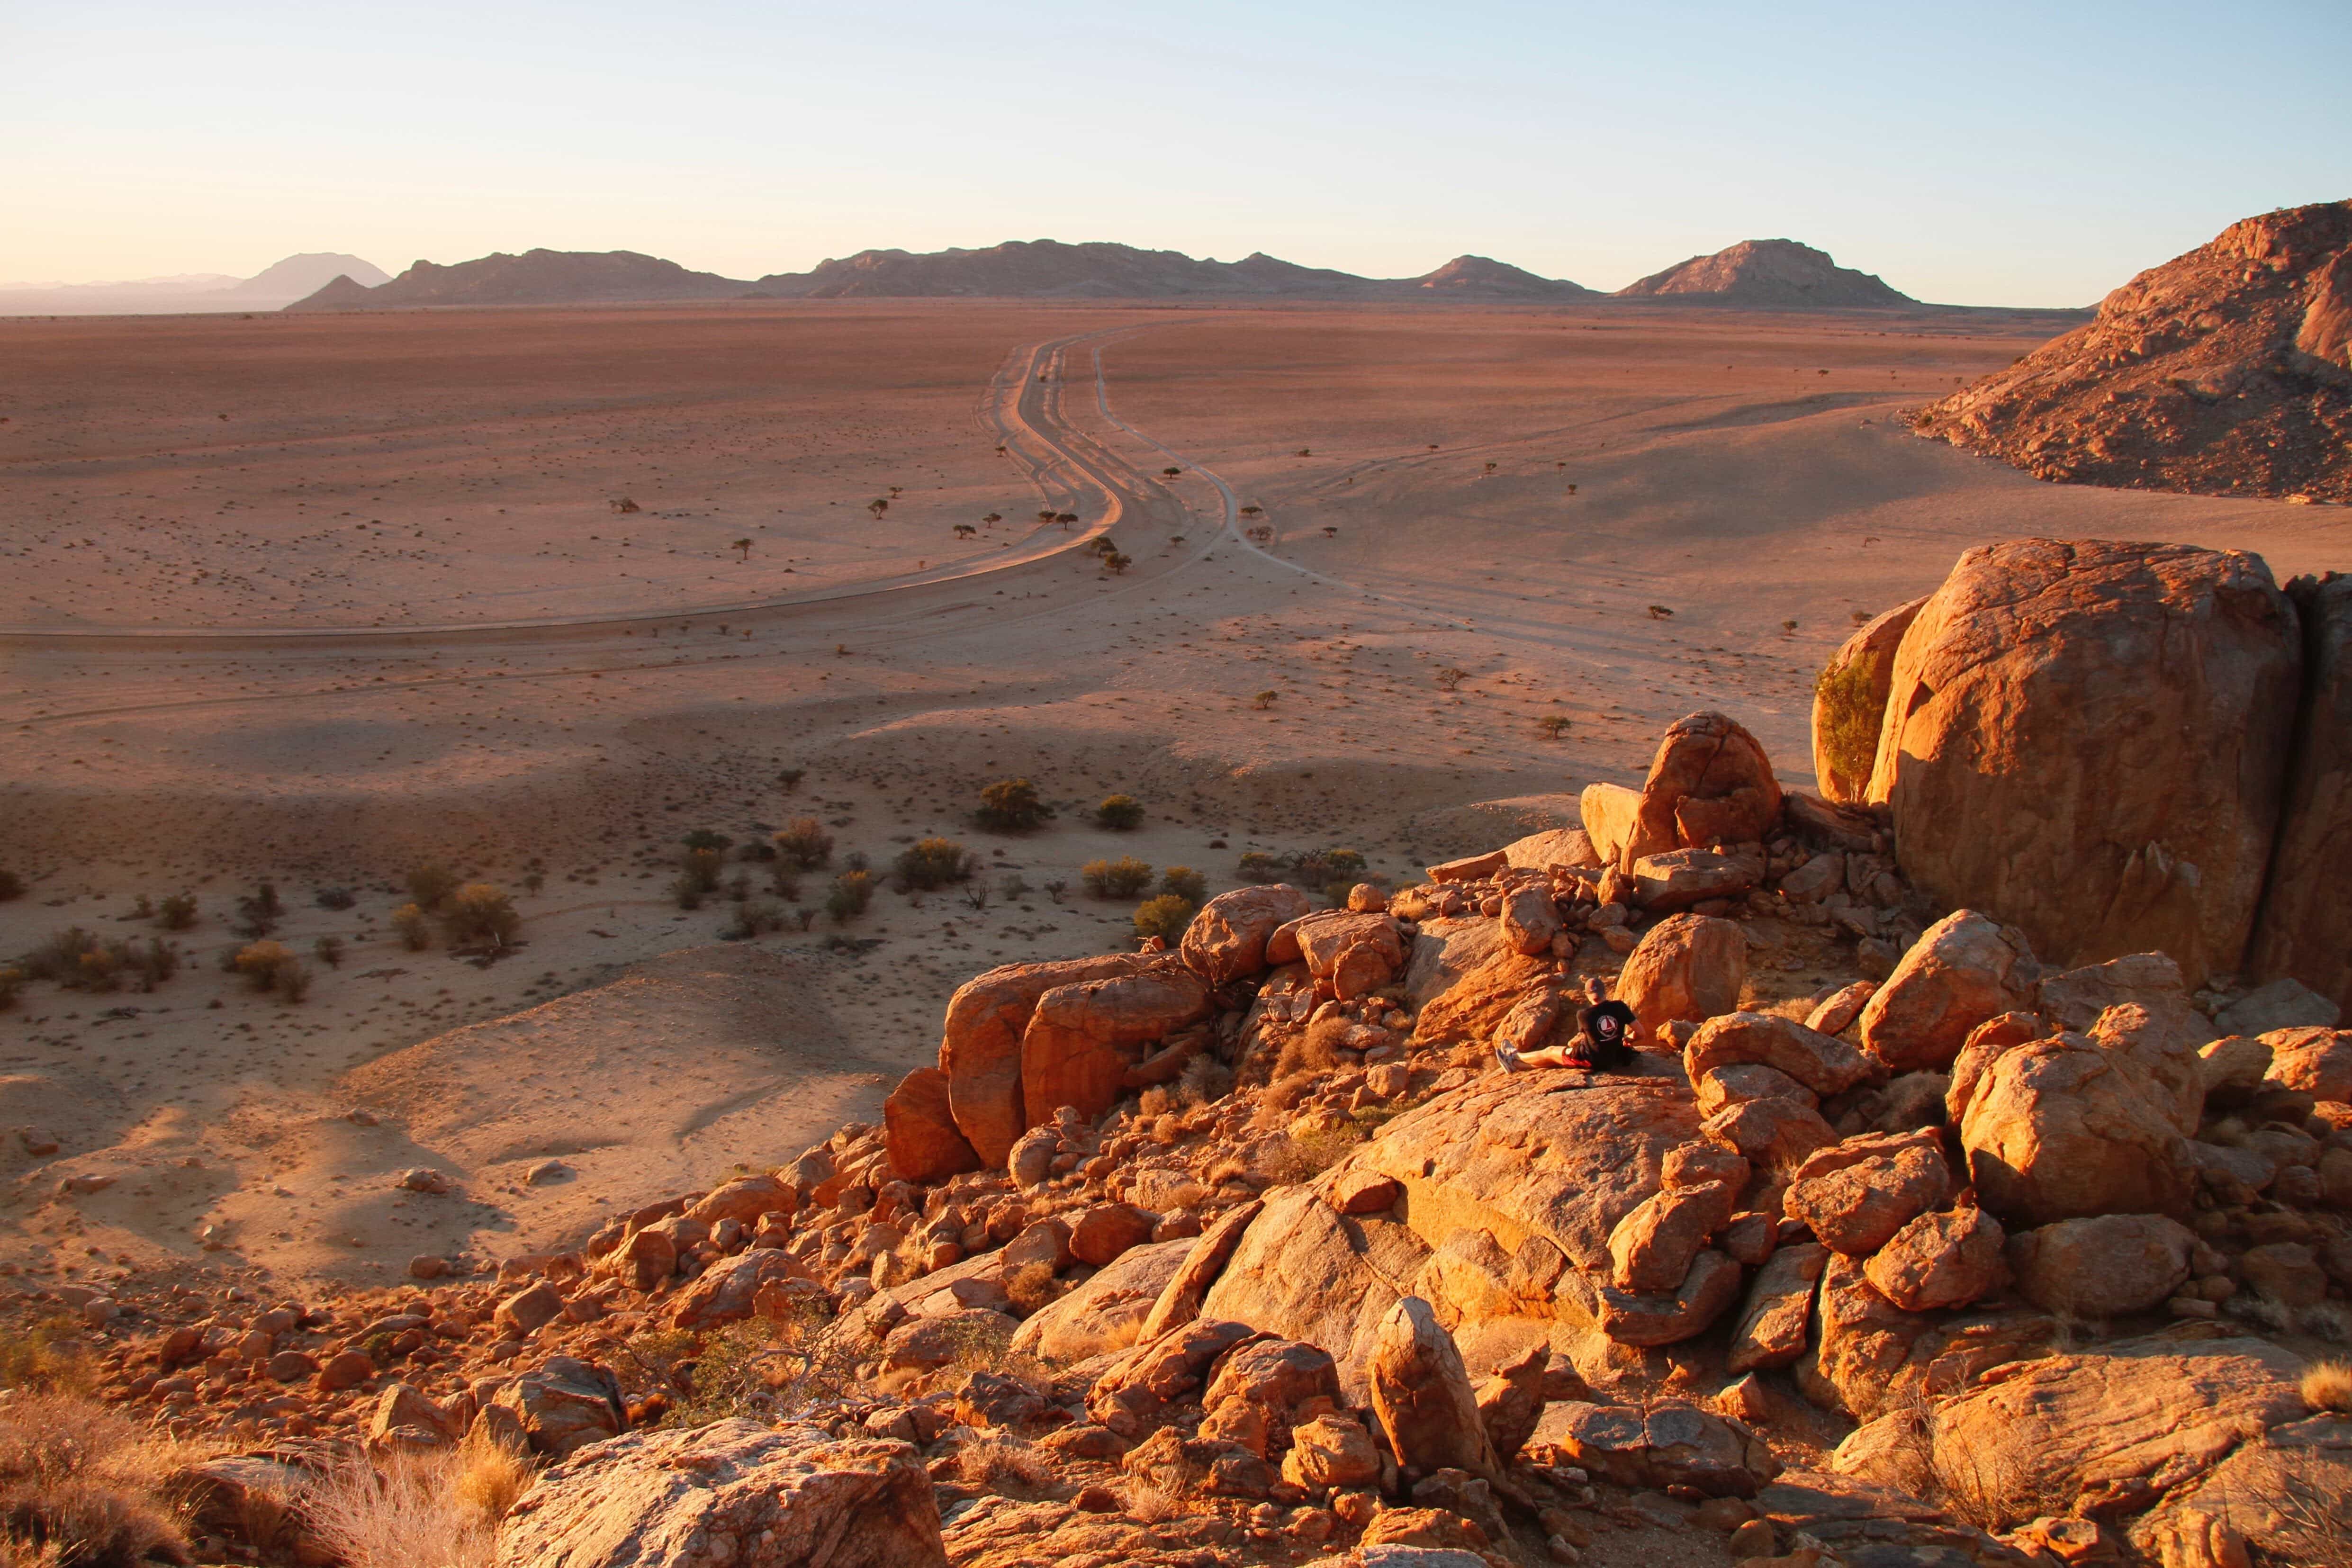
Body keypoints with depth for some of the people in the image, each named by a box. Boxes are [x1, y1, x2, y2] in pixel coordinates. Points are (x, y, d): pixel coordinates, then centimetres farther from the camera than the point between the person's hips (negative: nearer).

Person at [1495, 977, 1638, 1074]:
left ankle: (1514, 1057, 44)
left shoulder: (1584, 1016, -19)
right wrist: (1627, 1039, 12)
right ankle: (1516, 1065, 39)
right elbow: (1640, 1033, -9)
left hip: (1591, 1060, -5)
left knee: (1550, 1052, 20)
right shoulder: (1620, 1008, -12)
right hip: (1612, 1060, 5)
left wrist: (1572, 1044, 23)